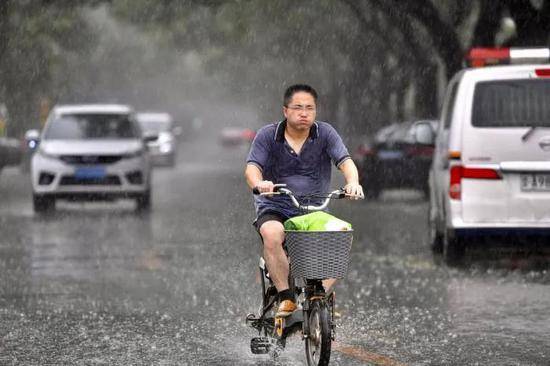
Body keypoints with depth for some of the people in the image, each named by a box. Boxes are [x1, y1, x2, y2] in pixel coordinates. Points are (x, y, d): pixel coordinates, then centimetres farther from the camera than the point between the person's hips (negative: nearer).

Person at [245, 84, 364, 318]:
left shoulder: (325, 133, 2)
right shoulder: (268, 136, -1)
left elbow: (345, 161, -10)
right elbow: (252, 167, -12)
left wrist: (353, 183, -33)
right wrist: (259, 184, -37)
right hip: (275, 209, -2)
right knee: (272, 234, -36)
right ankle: (286, 298, -27)